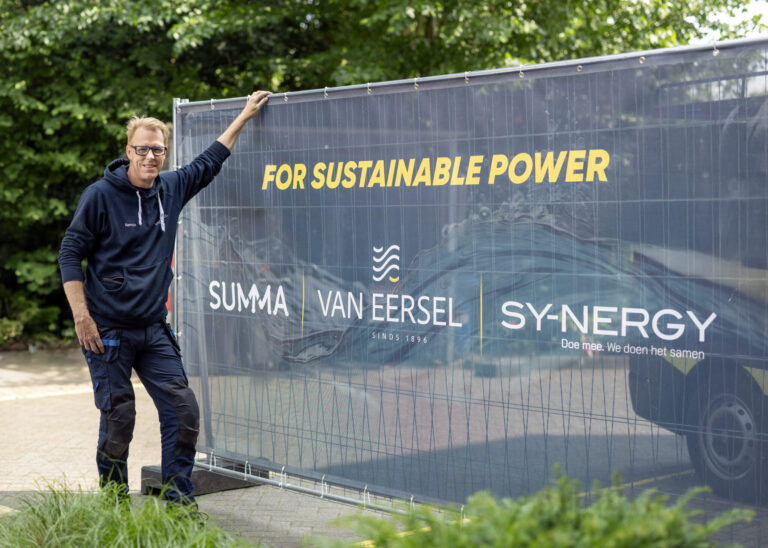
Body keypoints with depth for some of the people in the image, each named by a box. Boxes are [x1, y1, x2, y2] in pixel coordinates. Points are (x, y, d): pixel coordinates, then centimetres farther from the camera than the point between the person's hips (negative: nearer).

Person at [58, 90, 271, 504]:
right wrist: (81, 316, -13)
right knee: (119, 419, -2)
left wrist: (244, 116, 30)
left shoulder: (171, 189, 8)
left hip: (153, 329, 5)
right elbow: (70, 253, -5)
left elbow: (208, 163, 25)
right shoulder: (100, 195, -7)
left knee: (183, 410, -1)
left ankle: (178, 498, 11)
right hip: (107, 330, -5)